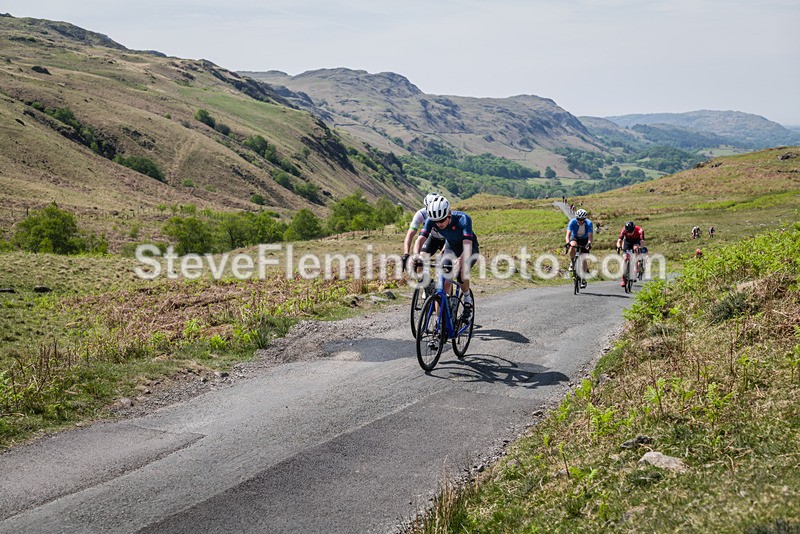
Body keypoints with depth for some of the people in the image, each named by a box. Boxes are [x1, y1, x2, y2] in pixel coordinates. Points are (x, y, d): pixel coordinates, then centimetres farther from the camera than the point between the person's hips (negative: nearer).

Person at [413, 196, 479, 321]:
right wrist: (416, 256, -51)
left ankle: (468, 299, -3)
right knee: (444, 282, -14)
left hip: (469, 249, -3)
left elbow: (467, 246, -46)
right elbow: (420, 239, -31)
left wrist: (460, 261, -64)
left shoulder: (463, 219, -36)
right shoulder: (431, 221, -25)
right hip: (451, 247, 3)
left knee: (461, 273, -31)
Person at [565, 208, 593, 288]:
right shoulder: (572, 222, -27)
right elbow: (568, 234, -35)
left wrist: (589, 244, -54)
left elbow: (590, 236, -34)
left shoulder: (589, 223, -28)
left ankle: (583, 279, -2)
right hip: (575, 238, 0)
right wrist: (568, 242, -54)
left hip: (584, 240, 0)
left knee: (583, 258, -10)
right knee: (572, 247, -36)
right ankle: (572, 262, -9)